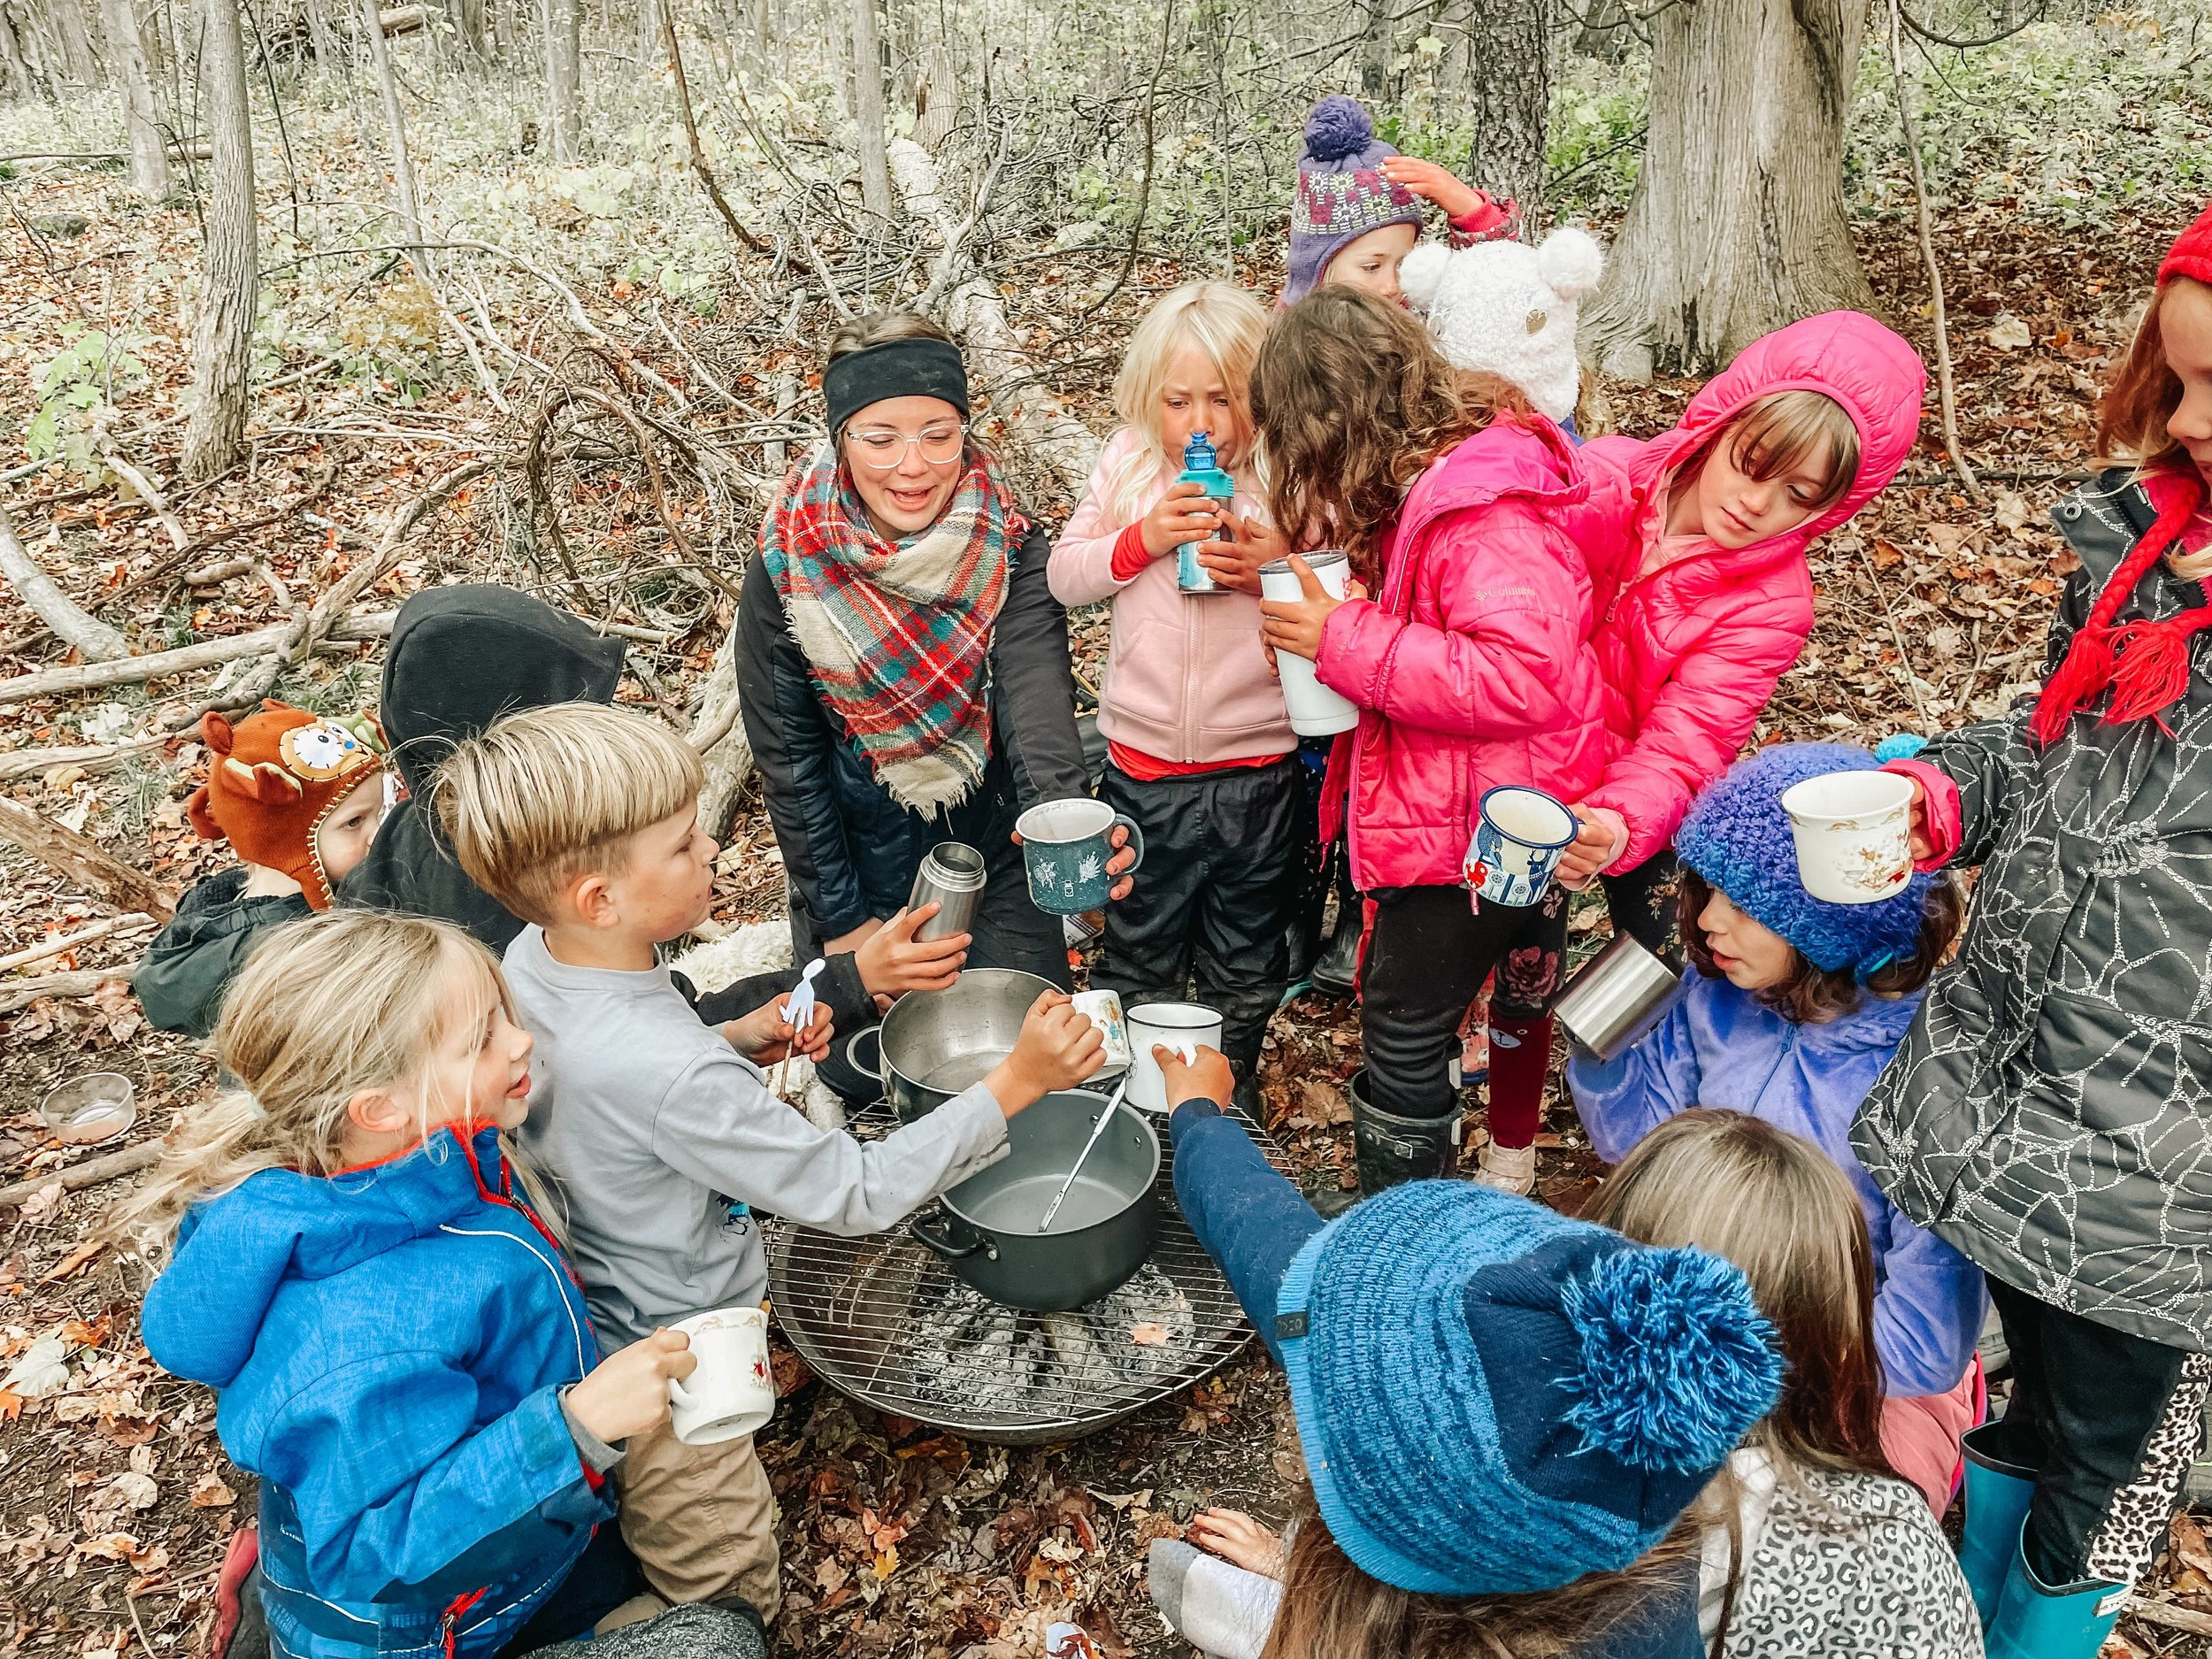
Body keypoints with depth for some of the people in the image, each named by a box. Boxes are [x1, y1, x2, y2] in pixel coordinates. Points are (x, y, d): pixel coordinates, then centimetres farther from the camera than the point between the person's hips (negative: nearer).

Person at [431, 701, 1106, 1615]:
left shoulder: (529, 961, -12)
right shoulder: (666, 1072, -39)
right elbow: (854, 1194, -31)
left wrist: (733, 1042, -7)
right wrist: (1014, 1082, -29)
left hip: (580, 1319, 8)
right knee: (728, 1609, 16)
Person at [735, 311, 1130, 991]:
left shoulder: (1009, 551, -16)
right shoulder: (787, 569, -16)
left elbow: (1038, 703, -30)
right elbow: (788, 757, -9)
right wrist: (840, 917, -8)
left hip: (1003, 866, 0)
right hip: (865, 875, 0)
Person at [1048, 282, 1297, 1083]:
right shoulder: (1129, 463, 0)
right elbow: (1063, 575, 2)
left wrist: (1278, 570, -22)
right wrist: (1140, 541, -15)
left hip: (1258, 769, -1)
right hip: (1145, 767, 1)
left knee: (1245, 970, 18)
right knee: (1137, 956, 18)